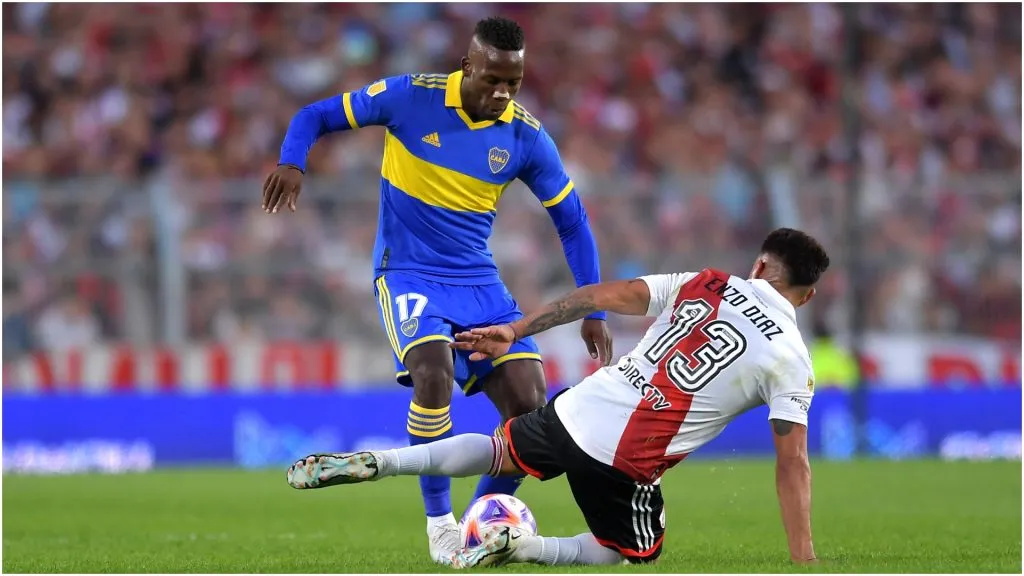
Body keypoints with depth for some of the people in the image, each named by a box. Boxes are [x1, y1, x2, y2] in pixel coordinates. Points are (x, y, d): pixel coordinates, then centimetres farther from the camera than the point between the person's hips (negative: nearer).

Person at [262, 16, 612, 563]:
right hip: (407, 275, -4)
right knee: (433, 370, -31)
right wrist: (291, 162, -25)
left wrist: (593, 312, 1)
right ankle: (439, 522, -15)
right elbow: (315, 116, -3)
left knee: (529, 404, -11)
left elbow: (573, 223, 6)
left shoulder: (526, 138, -4)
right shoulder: (412, 96, -12)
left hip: (478, 282, 4)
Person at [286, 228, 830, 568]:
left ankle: (377, 462, 10)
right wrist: (804, 563, -1)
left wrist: (514, 330, 13)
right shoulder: (792, 359, 0)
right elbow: (793, 463, -4)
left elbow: (605, 294, 6)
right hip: (625, 462, -4)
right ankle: (525, 546, -4)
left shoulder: (703, 285, 10)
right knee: (634, 557, 22)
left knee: (499, 451, 33)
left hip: (576, 411, 4)